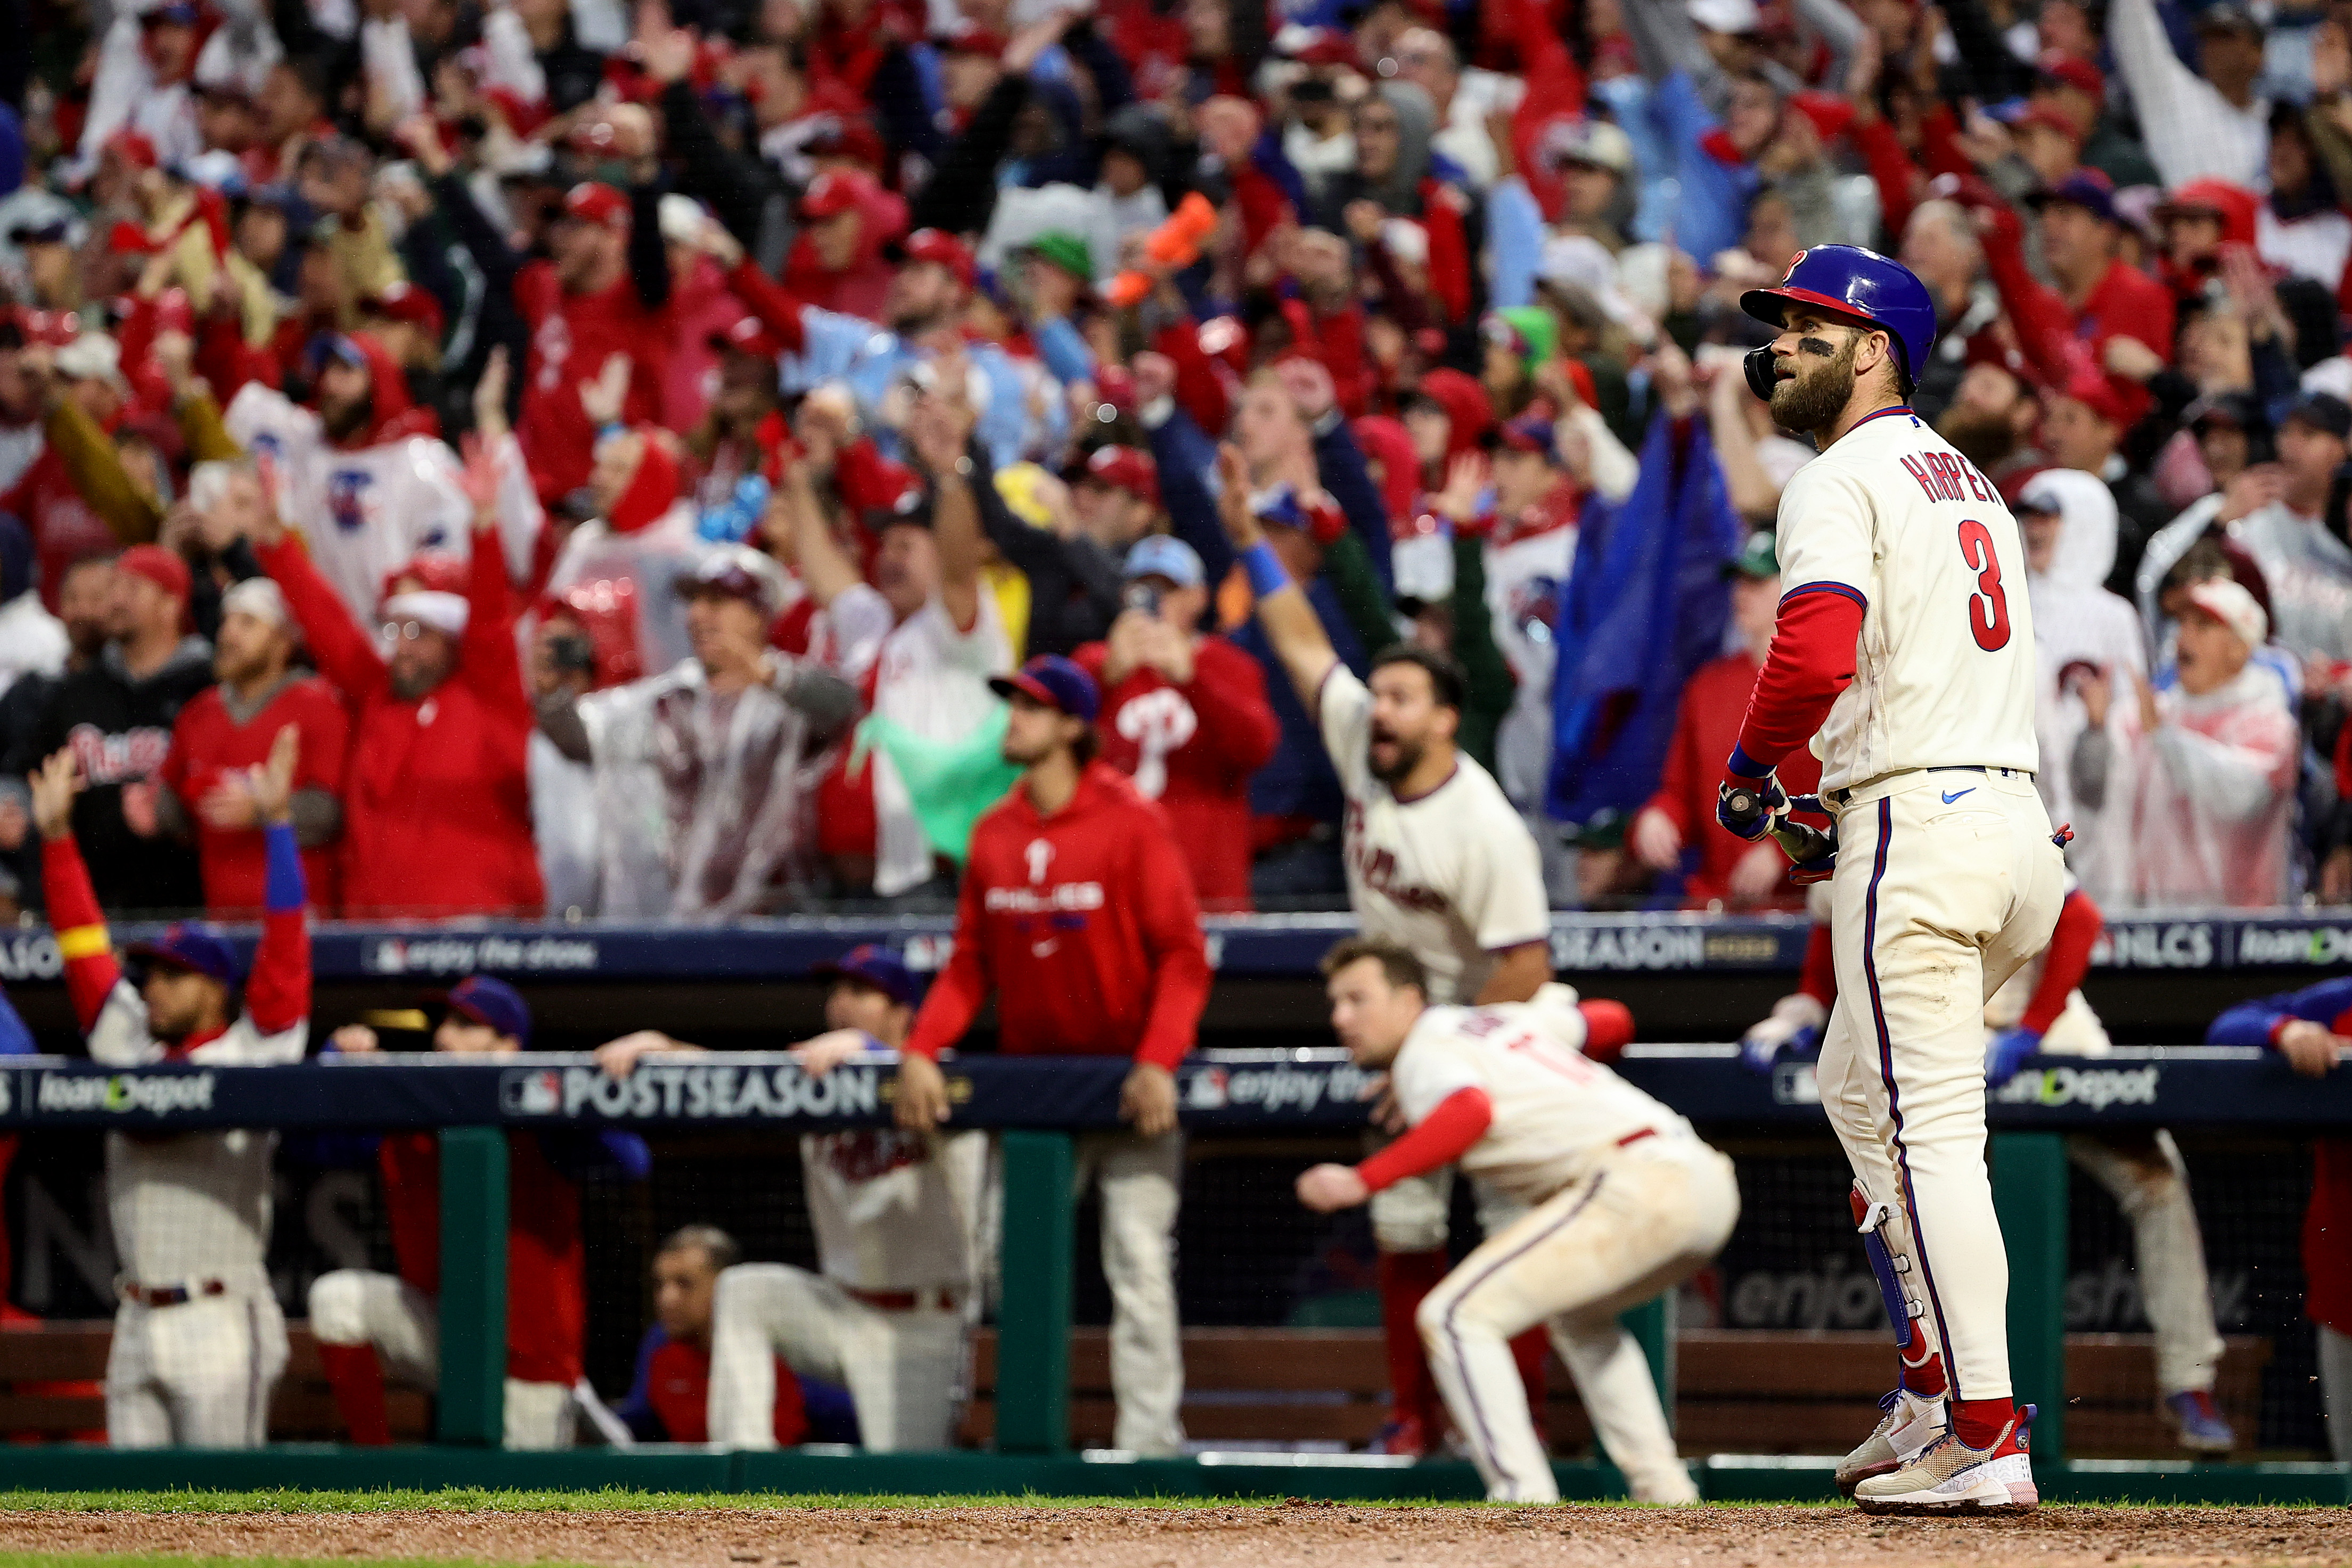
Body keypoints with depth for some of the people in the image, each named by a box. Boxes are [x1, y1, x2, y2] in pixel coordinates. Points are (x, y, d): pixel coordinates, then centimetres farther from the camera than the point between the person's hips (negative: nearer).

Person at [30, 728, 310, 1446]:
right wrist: (55, 836, 14)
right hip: (138, 1325, 6)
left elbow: (286, 951, -6)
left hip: (221, 1324, -6)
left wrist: (277, 825, -12)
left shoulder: (251, 1055, 1)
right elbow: (86, 950, 17)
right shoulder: (128, 1049, 15)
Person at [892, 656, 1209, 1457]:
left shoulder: (1131, 822, -9)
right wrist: (920, 1050, -6)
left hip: (1130, 1086, -5)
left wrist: (1158, 1062, -23)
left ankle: (1149, 1440, -10)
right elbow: (971, 962, 9)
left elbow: (1183, 954, -12)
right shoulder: (994, 833, 7)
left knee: (1139, 1261, -10)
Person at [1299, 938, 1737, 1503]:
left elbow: (1472, 1111, -22)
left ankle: (1524, 1499, -20)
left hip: (1635, 1180, -10)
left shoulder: (1427, 1049, 2)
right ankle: (1665, 1492, 27)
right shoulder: (1506, 1020, 27)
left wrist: (1362, 1180, -24)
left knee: (1456, 1315, -11)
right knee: (1578, 1316, 36)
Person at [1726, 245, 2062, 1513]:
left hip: (1916, 824, -10)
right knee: (1856, 1085, 24)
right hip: (2018, 826, 10)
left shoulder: (1843, 484, -7)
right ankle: (1935, 1382, 21)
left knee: (1929, 1132, -11)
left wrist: (1749, 766, -5)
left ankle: (1985, 1440, -16)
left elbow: (1818, 656, -22)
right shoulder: (1969, 482, 22)